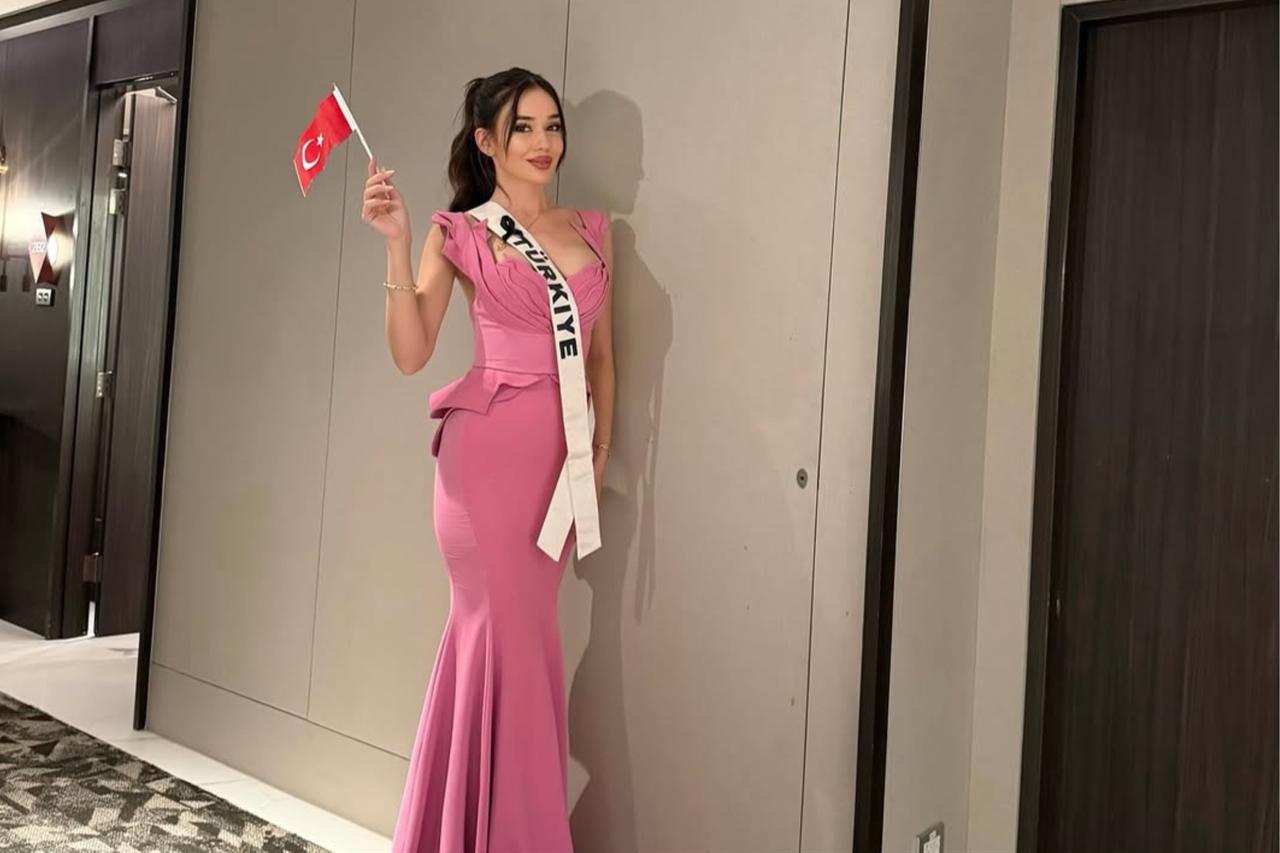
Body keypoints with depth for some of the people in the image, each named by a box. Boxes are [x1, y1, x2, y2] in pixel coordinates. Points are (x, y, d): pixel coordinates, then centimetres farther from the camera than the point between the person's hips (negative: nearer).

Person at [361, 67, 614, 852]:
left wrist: (599, 455, 11)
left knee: (517, 636, 12)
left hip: (562, 455, 4)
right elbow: (411, 354, -7)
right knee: (509, 636, -1)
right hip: (490, 447, -4)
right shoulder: (460, 233, 1)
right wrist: (397, 243, -15)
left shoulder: (592, 228, 13)